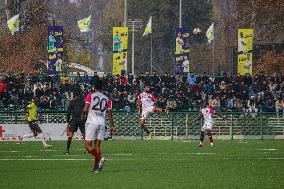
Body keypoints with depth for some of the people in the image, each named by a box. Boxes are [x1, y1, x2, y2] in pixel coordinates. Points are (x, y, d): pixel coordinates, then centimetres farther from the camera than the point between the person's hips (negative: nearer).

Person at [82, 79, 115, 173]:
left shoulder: (90, 96, -2)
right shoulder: (106, 99, 10)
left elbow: (85, 109, -11)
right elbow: (109, 113, 10)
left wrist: (83, 116, 10)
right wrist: (112, 126, 16)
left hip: (92, 122, -4)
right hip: (102, 123, 4)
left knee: (88, 145, -2)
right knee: (97, 145, 9)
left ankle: (99, 158, -25)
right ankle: (96, 167, 5)